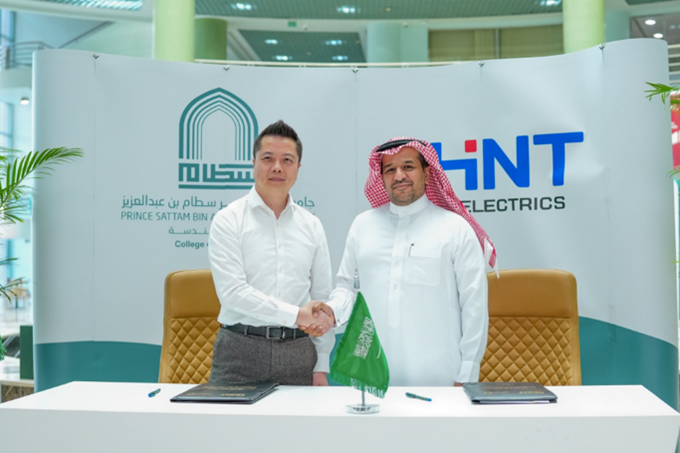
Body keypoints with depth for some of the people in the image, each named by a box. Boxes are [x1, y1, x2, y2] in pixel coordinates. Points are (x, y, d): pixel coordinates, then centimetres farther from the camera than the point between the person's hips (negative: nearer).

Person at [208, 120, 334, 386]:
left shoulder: (311, 226, 11)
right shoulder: (229, 220, 0)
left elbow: (323, 298, 11)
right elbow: (232, 291, -11)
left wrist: (321, 367, 6)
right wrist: (296, 314, -15)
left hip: (298, 352, 3)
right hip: (240, 352, -2)